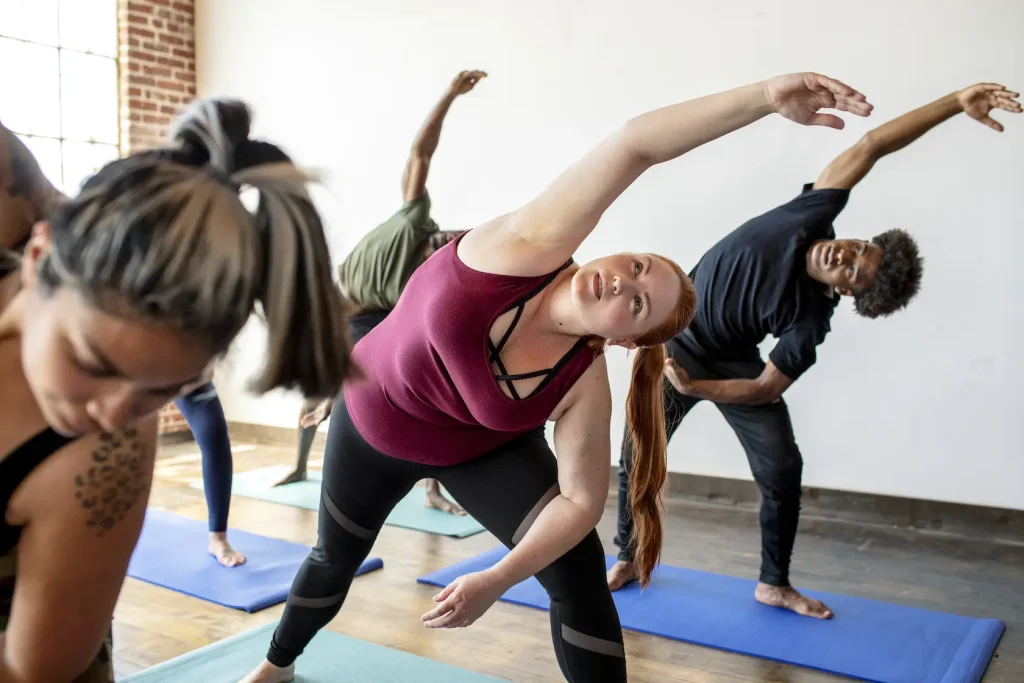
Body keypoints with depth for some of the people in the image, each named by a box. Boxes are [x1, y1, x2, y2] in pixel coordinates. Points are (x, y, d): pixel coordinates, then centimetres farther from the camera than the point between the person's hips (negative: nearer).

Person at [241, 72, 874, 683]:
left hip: (483, 448, 0)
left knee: (579, 572, -17)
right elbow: (633, 147, -44)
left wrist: (497, 581, -31)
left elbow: (581, 499, -21)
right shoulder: (530, 248, -33)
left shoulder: (584, 385, -28)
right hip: (372, 420, 1)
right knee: (336, 558, 21)